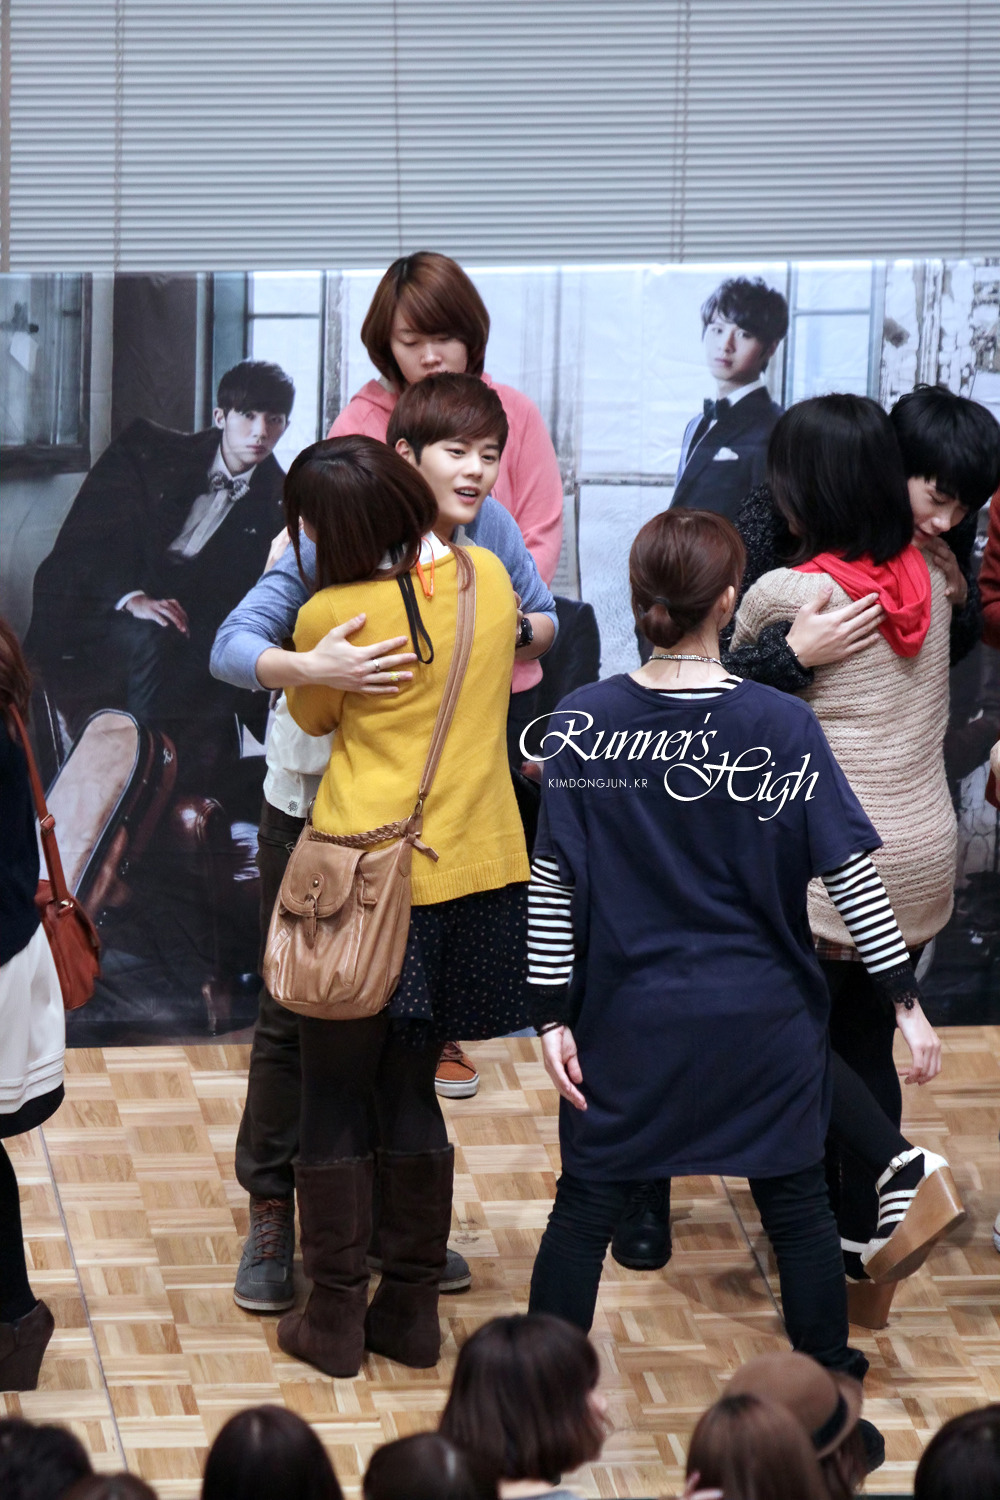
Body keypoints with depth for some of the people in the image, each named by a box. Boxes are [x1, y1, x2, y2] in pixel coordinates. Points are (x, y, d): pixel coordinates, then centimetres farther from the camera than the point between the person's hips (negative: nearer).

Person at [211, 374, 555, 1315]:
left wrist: (524, 631, -17)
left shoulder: (486, 532, -9)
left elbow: (544, 618, 8)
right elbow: (230, 649, -27)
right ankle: (271, 1217, 13)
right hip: (315, 808, -4)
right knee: (298, 1010, 1)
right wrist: (311, 668, -47)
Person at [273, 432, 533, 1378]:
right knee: (411, 1091, 17)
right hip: (474, 867, 5)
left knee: (334, 1101, 8)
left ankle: (335, 1318, 12)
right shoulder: (487, 576, 0)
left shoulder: (332, 615, -15)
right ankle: (412, 1309, 20)